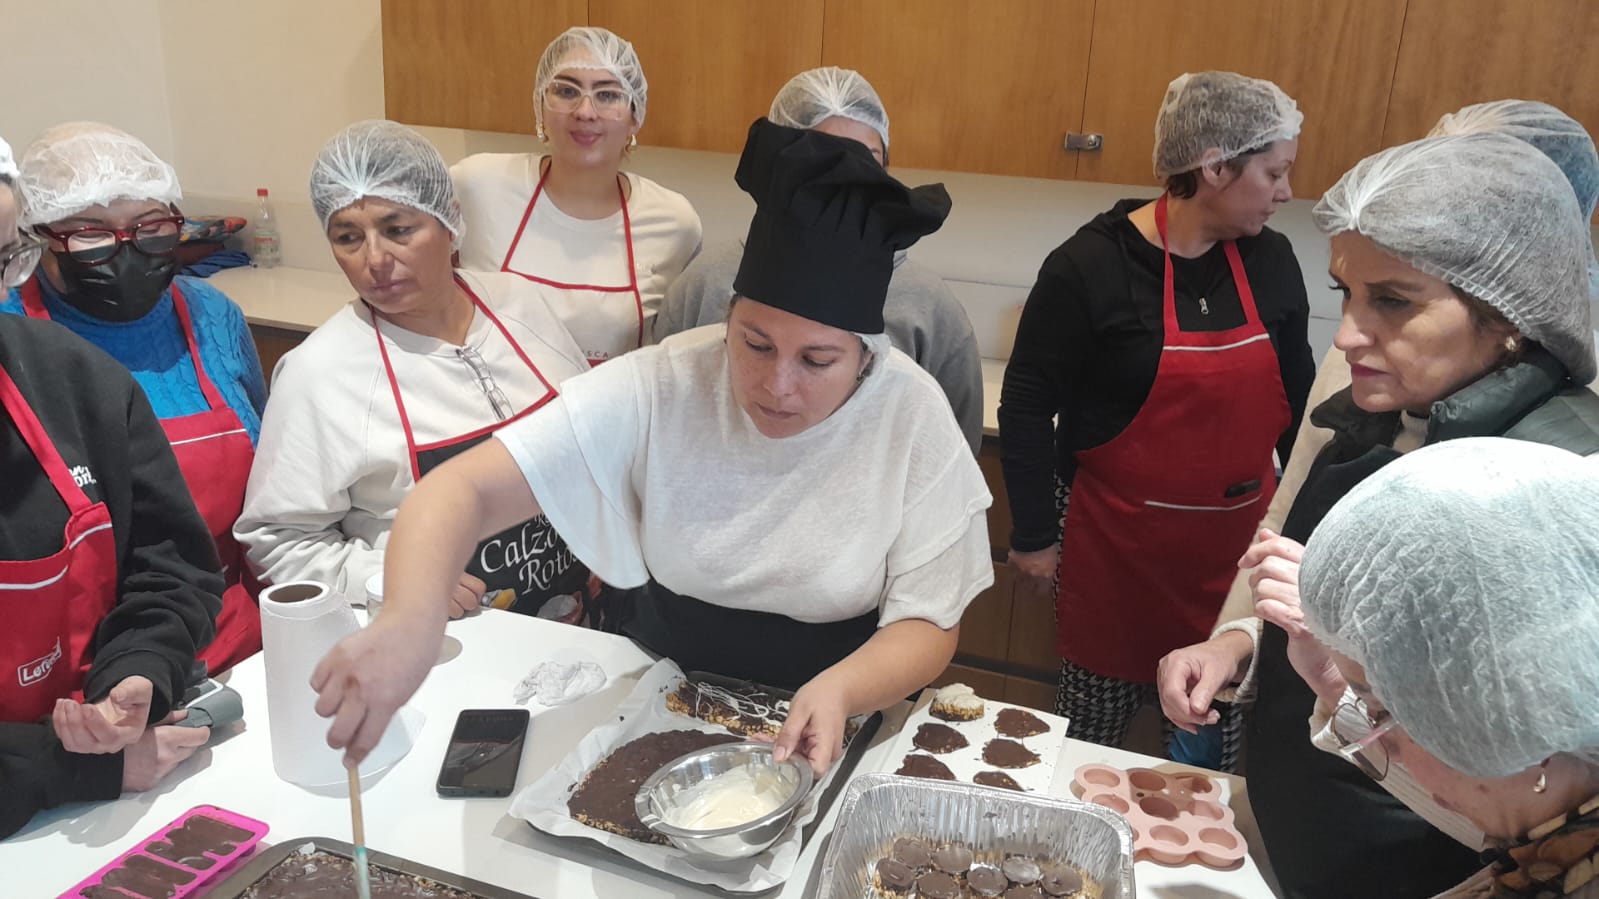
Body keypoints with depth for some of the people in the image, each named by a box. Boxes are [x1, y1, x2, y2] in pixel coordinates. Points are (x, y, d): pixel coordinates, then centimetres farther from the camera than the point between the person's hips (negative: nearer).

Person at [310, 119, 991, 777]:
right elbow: (465, 489, -23)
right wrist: (411, 619, -44)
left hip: (827, 727, 0)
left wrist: (839, 691, -32)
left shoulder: (912, 417, -18)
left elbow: (928, 625, -10)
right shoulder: (659, 387, -19)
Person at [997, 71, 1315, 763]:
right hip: (1119, 543, -4)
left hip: (1241, 538, 5)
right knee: (1096, 717, 11)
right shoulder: (1090, 267, -14)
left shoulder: (1269, 259, 2)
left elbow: (1296, 394, 14)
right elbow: (1027, 405, -10)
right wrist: (1034, 536, -8)